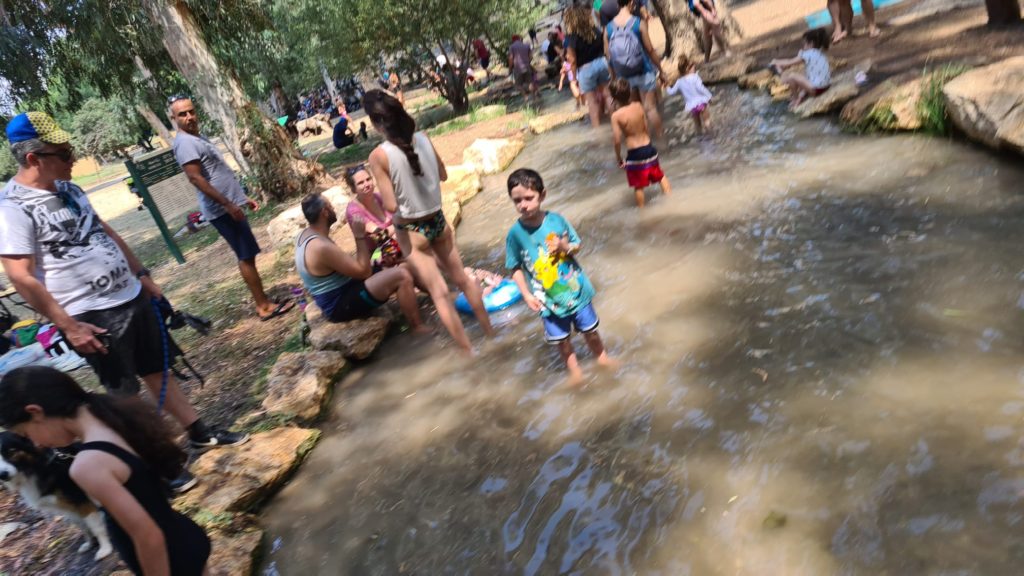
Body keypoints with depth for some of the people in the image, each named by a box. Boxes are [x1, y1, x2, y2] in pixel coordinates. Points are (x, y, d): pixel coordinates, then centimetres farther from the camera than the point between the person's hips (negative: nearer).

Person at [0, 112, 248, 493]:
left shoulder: (65, 188, 7)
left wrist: (142, 274, 18)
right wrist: (68, 327, -20)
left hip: (131, 297, 8)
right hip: (92, 316, -7)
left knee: (158, 369, 17)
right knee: (124, 394, 5)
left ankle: (199, 433, 30)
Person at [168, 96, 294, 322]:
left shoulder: (198, 138, 18)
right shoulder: (185, 142, -14)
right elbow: (196, 178, -22)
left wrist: (243, 197, 21)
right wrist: (228, 204, -24)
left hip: (230, 204, 10)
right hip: (222, 209, -10)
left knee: (247, 255, 14)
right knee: (247, 256, -6)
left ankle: (262, 300, 21)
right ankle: (264, 306, 0)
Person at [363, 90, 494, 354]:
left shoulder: (378, 156, -20)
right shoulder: (423, 139, -6)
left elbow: (391, 206, -20)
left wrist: (381, 199, 0)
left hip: (411, 232, -4)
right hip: (438, 221, 5)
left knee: (439, 292, 6)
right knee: (463, 279, 20)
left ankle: (469, 350, 15)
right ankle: (489, 332, 35)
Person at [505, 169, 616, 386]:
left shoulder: (557, 220, -13)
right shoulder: (515, 233, -15)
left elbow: (577, 246, -1)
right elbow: (516, 268, -8)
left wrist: (565, 246, -22)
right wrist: (526, 294, -16)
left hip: (575, 288, 1)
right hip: (548, 298, -1)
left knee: (589, 329, 20)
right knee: (561, 338, 14)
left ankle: (601, 356, 48)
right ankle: (573, 368, 40)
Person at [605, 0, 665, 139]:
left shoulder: (608, 27, -3)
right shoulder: (639, 23, -12)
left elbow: (608, 56, 1)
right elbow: (650, 50, -9)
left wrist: (614, 77, 13)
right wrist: (660, 70, 2)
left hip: (623, 76, 4)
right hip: (643, 72, -4)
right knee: (650, 107, 4)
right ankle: (660, 137, 12)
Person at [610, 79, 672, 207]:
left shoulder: (616, 116, -17)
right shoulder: (638, 106, -5)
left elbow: (617, 140, -16)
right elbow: (646, 127, 5)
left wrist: (618, 156, -2)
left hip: (634, 153, -3)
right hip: (648, 148, 3)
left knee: (638, 186, 11)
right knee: (660, 175, 24)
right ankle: (669, 195, 31)